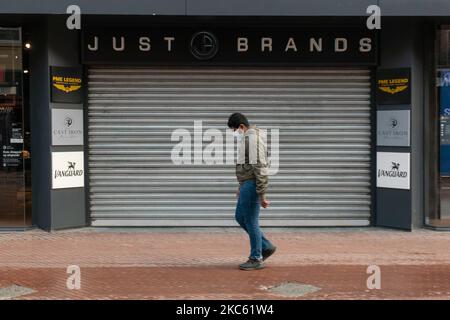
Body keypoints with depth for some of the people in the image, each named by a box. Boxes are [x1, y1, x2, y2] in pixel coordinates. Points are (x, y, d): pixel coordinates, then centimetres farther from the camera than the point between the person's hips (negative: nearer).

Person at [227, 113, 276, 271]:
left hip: (252, 185, -11)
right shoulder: (246, 138, 15)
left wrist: (262, 194, -22)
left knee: (250, 221, -3)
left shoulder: (253, 139, -17)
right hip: (246, 185, 11)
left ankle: (256, 259, 7)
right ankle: (266, 247, 22)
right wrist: (241, 187, 27)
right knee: (240, 217, 16)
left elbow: (260, 168, -21)